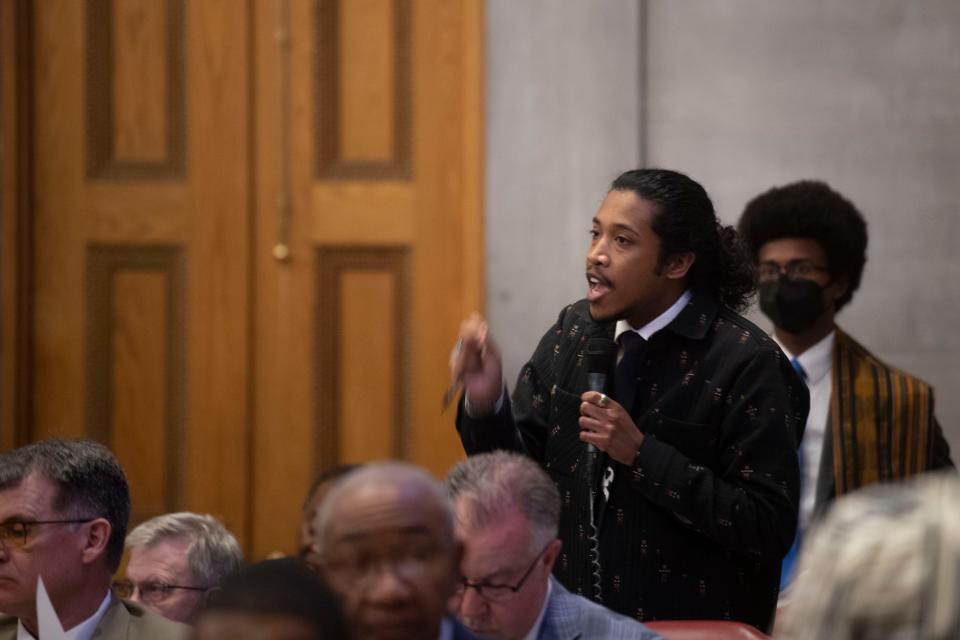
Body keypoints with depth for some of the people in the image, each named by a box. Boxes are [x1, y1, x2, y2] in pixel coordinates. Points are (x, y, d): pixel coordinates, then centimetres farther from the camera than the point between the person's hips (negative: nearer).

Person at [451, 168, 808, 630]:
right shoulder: (574, 331, 2)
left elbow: (769, 529, -19)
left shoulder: (746, 362, -15)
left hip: (693, 625, -5)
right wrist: (485, 403, -13)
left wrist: (641, 453, -22)